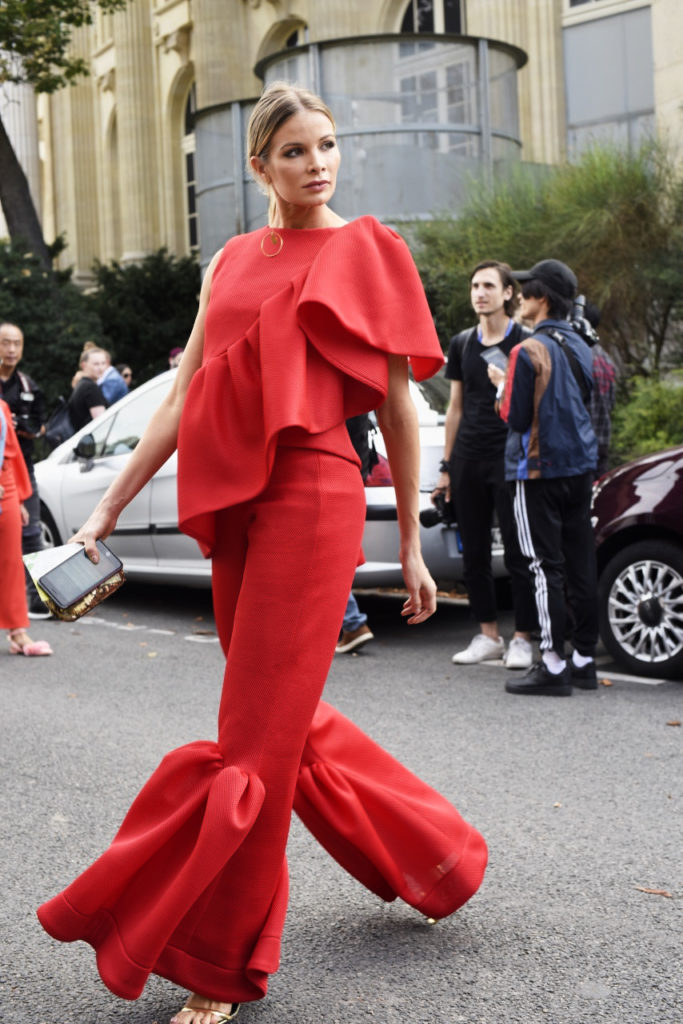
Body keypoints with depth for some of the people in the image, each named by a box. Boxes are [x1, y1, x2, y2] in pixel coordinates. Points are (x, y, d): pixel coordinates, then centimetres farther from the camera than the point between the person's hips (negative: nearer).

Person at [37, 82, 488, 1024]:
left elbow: (396, 405, 1)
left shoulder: (364, 251, 2)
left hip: (311, 497, -6)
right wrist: (112, 503, 10)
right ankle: (430, 852, 35)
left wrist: (411, 544, 0)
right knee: (289, 719, 15)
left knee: (259, 735, -4)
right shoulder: (232, 262, 15)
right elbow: (184, 398, 14)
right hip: (232, 505, 6)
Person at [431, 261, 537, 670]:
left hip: (510, 459, -5)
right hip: (468, 458, 5)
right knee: (474, 552, 9)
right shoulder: (462, 343, 12)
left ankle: (522, 638, 8)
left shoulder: (525, 342, -3)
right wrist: (446, 466, 14)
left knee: (517, 552, -2)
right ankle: (488, 635, 19)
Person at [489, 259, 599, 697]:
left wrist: (502, 385, 5)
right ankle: (585, 659, 16)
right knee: (582, 566, 9)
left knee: (547, 567, -5)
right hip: (581, 466, 7)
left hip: (539, 469, -7)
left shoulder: (529, 351, -14)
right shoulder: (580, 347, 11)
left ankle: (554, 665, -3)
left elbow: (516, 417, -13)